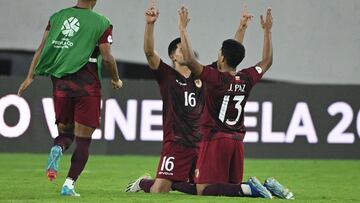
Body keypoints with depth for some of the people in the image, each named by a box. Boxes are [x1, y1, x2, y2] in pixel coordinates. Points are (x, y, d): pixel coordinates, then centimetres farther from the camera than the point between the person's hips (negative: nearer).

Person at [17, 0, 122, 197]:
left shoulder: (57, 17, 9)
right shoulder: (101, 23, -3)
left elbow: (42, 49, 5)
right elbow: (107, 57, -4)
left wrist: (30, 77, 8)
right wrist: (116, 80, 13)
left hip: (60, 83, 4)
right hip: (87, 84, -4)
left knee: (65, 131, 17)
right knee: (83, 139, 4)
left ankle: (56, 150, -18)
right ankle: (69, 184, -5)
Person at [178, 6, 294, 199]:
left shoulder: (215, 78, -12)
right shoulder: (246, 79, 6)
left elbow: (189, 60, -19)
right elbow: (266, 62, 24)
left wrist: (182, 28, -13)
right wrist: (267, 31, 31)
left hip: (215, 139, -7)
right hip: (237, 140, 7)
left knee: (204, 189, -8)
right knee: (233, 186, 16)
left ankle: (248, 189, -24)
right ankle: (267, 186, -7)